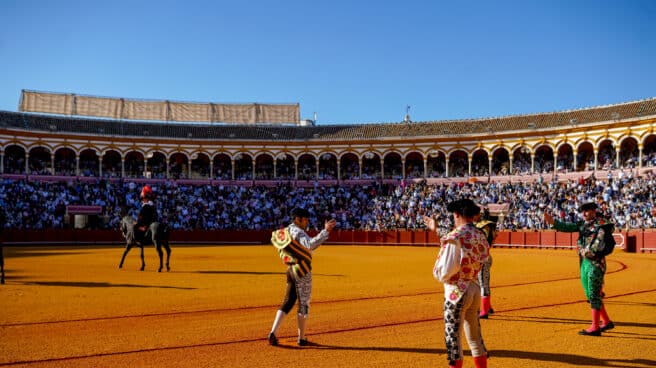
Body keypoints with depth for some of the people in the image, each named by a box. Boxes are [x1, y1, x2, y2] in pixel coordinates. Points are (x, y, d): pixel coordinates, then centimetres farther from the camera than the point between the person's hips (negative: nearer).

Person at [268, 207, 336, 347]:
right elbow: (311, 245, -33)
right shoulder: (297, 232, -15)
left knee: (287, 302, 13)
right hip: (302, 272, -8)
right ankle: (301, 338, 11)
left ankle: (273, 333, 4)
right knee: (303, 304, 3)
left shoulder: (286, 232, 14)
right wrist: (325, 231, -37)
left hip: (291, 270, 8)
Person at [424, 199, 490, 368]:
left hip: (456, 292, -7)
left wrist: (436, 269, 1)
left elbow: (443, 273, -21)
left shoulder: (454, 237, -19)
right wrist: (436, 230, 22)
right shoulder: (480, 236, 4)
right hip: (475, 289, 8)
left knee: (453, 339, 3)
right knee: (475, 336, 19)